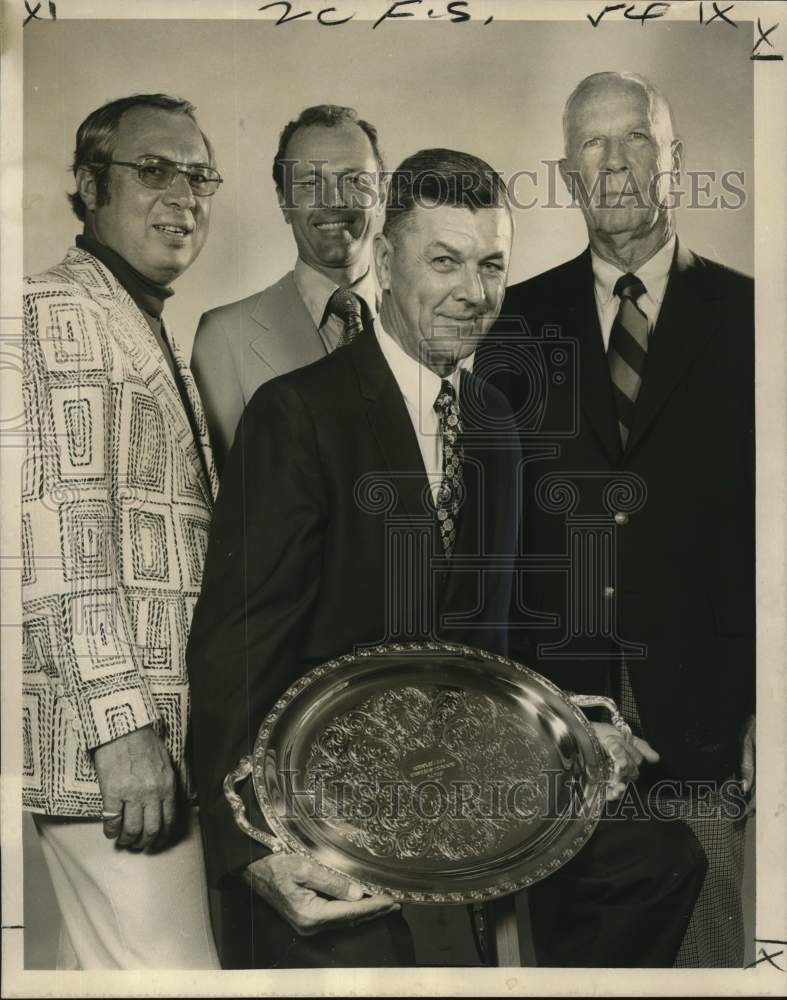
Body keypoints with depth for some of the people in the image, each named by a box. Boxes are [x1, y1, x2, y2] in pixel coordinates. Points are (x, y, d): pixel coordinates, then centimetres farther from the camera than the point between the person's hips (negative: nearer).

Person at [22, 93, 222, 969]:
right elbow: (63, 528, -17)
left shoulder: (149, 337, 21)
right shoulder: (59, 314, -7)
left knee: (103, 966, 14)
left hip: (157, 736, 9)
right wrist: (123, 722, -21)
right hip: (110, 743, -9)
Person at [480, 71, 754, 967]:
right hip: (555, 713, 1)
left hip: (702, 722, -1)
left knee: (706, 945, 8)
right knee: (571, 943, 11)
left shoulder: (745, 314, 2)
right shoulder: (522, 319, 5)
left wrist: (761, 707, -4)